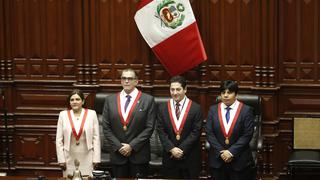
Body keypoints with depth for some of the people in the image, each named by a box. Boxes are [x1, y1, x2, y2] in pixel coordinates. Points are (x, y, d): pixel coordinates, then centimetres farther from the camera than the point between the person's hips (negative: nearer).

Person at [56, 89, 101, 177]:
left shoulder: (91, 114, 1)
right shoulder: (63, 115, 3)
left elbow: (96, 138, 2)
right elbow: (59, 140, 4)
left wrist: (96, 159, -2)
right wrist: (61, 159, -1)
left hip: (87, 159, -1)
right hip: (69, 159, 1)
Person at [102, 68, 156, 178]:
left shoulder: (148, 100, 0)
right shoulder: (110, 100, 7)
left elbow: (149, 128, -5)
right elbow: (106, 128, 5)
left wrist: (132, 146, -11)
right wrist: (118, 146, -6)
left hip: (139, 155, -2)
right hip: (117, 154, 2)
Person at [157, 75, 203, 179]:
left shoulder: (196, 108, -3)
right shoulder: (162, 108, 5)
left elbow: (196, 132, -7)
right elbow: (161, 131, 1)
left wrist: (182, 149, -13)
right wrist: (172, 149, -11)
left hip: (190, 157, -2)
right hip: (169, 156, 2)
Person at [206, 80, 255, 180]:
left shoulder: (246, 110, -3)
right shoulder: (213, 110, 6)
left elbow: (247, 135, -8)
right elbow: (209, 133, 1)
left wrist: (231, 151, -14)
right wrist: (221, 152, -10)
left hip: (239, 160, -2)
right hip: (217, 159, 2)